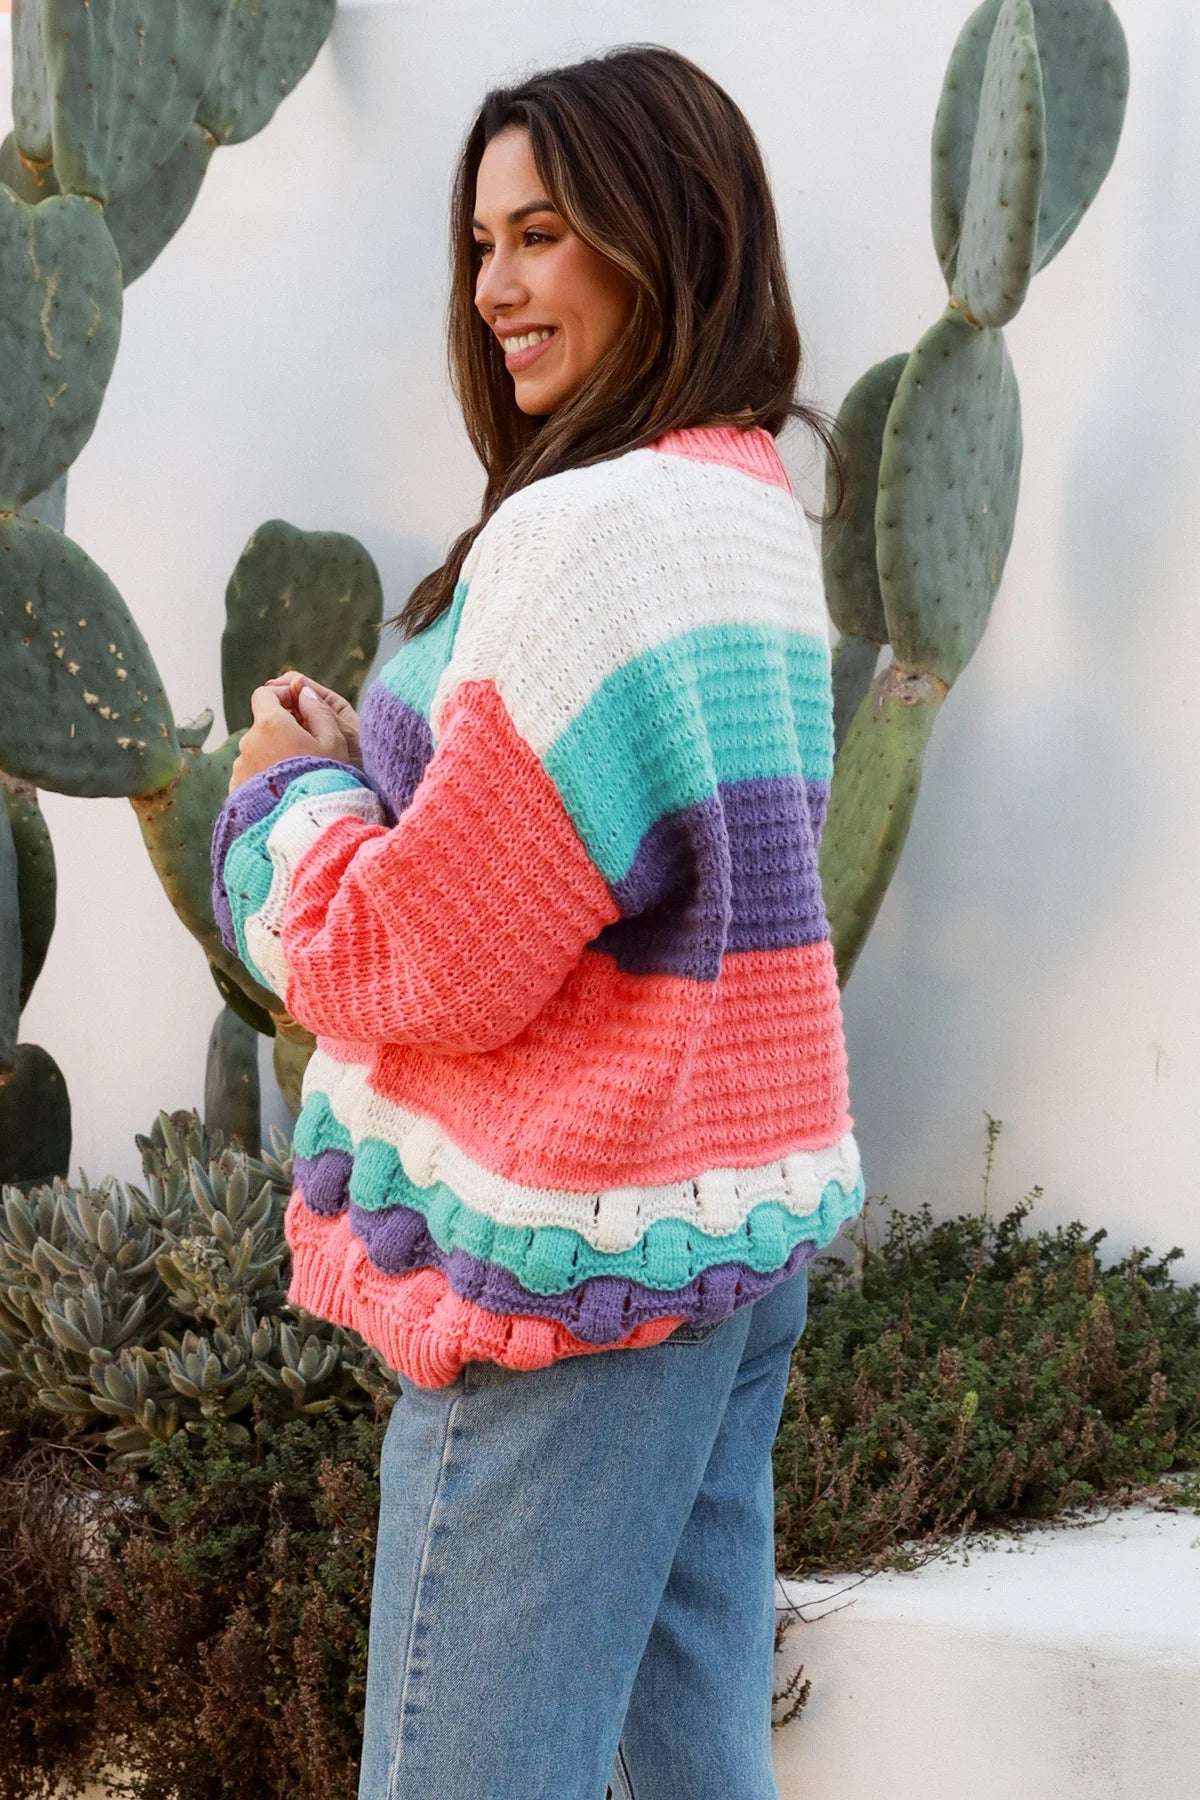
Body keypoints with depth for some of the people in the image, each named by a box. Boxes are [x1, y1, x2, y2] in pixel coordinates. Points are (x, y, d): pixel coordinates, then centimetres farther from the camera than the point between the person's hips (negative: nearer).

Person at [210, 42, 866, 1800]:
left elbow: (424, 959, -18)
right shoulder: (759, 521, 13)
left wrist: (289, 793, 0)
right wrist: (362, 758, 6)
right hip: (747, 1237, 10)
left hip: (577, 1268, -10)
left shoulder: (594, 538, -17)